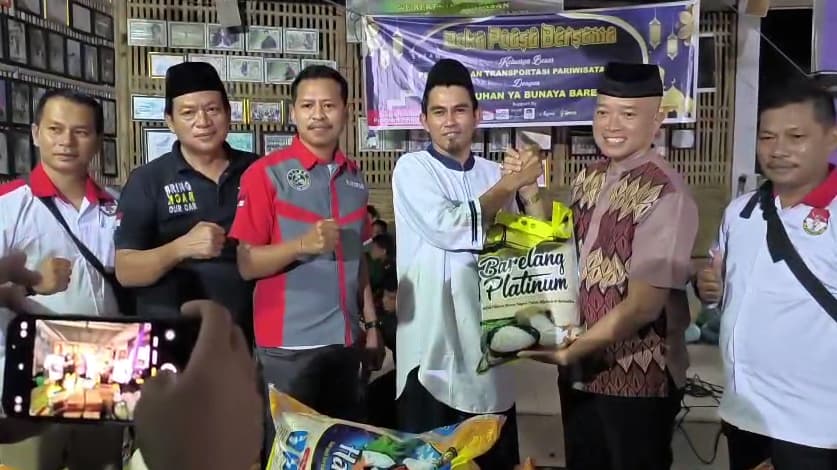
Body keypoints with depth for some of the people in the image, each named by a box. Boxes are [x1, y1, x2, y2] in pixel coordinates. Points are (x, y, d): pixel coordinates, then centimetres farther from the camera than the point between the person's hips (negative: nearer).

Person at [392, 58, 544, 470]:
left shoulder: (494, 174, 8)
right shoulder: (412, 168, -6)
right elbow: (448, 228, -21)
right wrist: (510, 185, -11)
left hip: (486, 340, 5)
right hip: (432, 344, -4)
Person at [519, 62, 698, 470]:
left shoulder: (663, 194, -20)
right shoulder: (588, 180, 4)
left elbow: (644, 304, -22)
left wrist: (568, 351, -17)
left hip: (638, 380, -7)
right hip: (579, 371, 7)